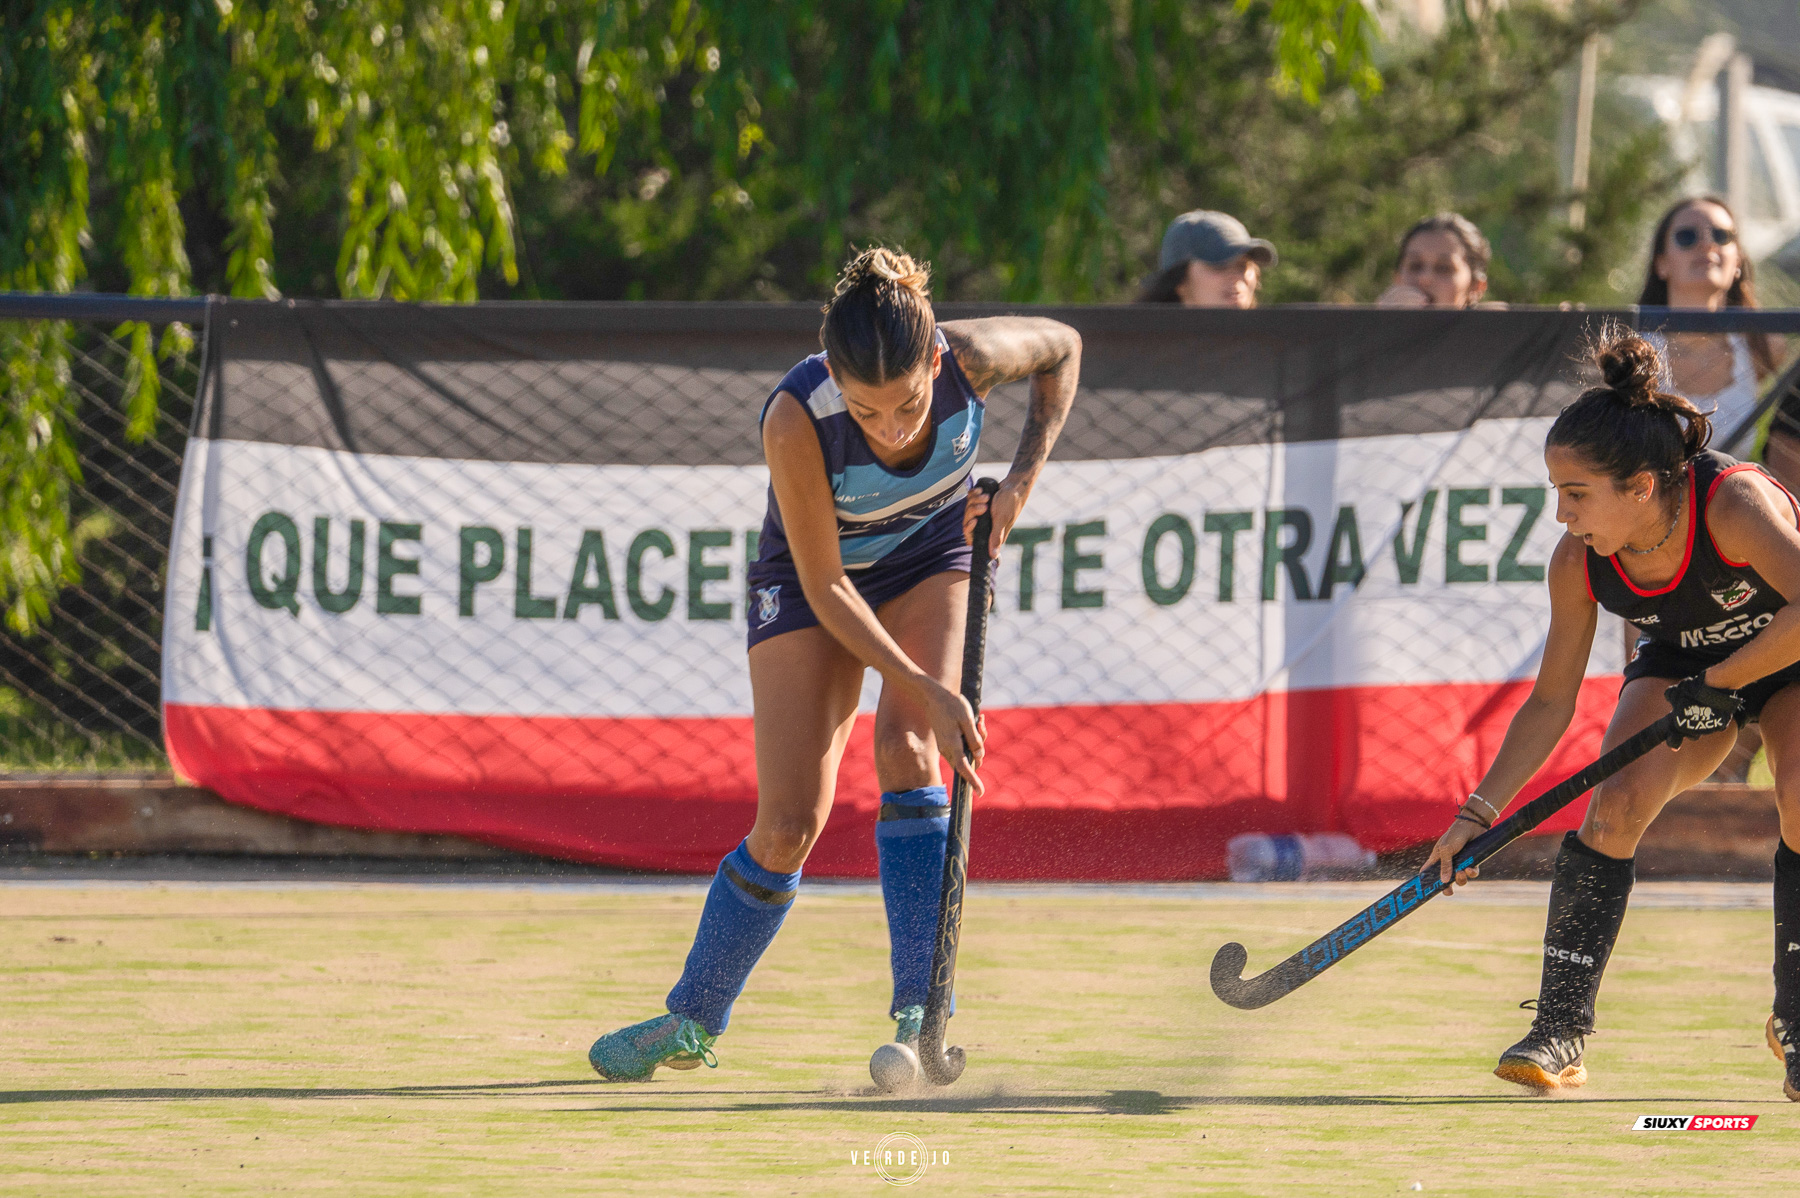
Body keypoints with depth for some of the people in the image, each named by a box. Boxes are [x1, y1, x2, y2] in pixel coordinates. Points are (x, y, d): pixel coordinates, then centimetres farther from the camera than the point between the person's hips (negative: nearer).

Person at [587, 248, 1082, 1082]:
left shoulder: (971, 357, -31)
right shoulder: (798, 423, -38)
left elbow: (1062, 348, -6)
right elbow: (825, 589, -28)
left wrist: (1023, 481, -15)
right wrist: (926, 689, -33)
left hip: (933, 561, 1)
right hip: (811, 582, -1)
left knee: (906, 747, -25)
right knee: (790, 822, -8)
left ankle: (921, 1019, -25)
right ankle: (693, 1020, 15)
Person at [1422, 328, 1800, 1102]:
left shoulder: (1736, 503, -37)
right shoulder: (1579, 563, -22)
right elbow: (1551, 702, -11)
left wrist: (1716, 683, -39)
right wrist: (1480, 813, -16)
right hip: (1681, 666, 3)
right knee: (1617, 803, -21)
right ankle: (1560, 1033, -16)